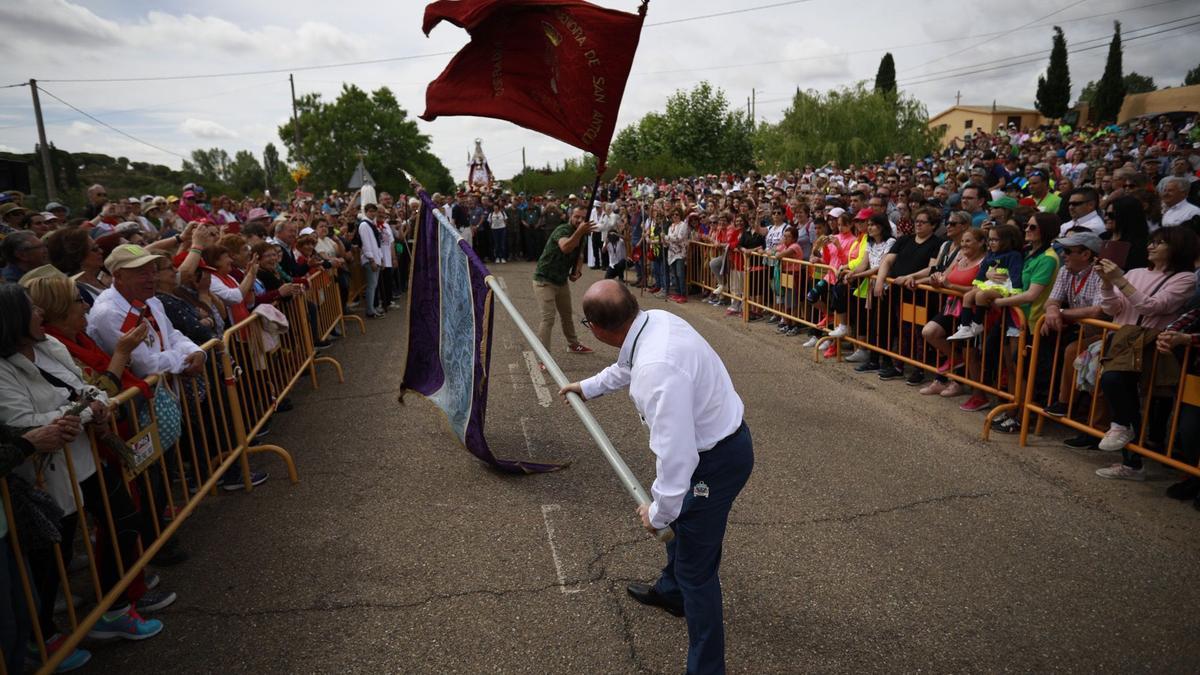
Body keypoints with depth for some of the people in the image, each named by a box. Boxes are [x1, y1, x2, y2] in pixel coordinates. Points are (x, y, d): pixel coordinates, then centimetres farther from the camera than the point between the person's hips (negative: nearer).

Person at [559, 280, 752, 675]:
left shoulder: (657, 369, -38)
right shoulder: (654, 320, -7)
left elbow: (675, 454, -34)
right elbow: (626, 367, 16)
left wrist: (658, 513, -17)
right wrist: (588, 387, 31)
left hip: (716, 459, -10)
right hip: (713, 438, 10)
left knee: (696, 567, 3)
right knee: (682, 519, 32)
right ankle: (670, 591, 60)